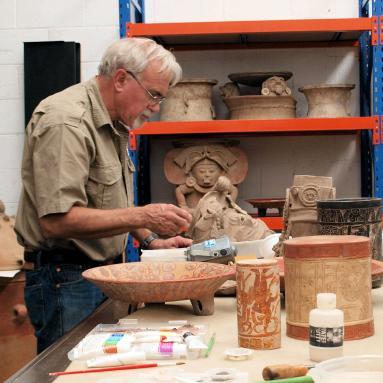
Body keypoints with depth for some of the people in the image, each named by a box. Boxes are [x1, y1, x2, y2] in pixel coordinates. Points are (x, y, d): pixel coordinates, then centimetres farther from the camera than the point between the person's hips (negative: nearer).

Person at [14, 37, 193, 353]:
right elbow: (57, 220, -27)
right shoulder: (66, 122, -19)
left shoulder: (115, 123, 12)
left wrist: (150, 240, 10)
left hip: (104, 273, 9)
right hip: (65, 279, -9)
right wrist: (142, 216, -26)